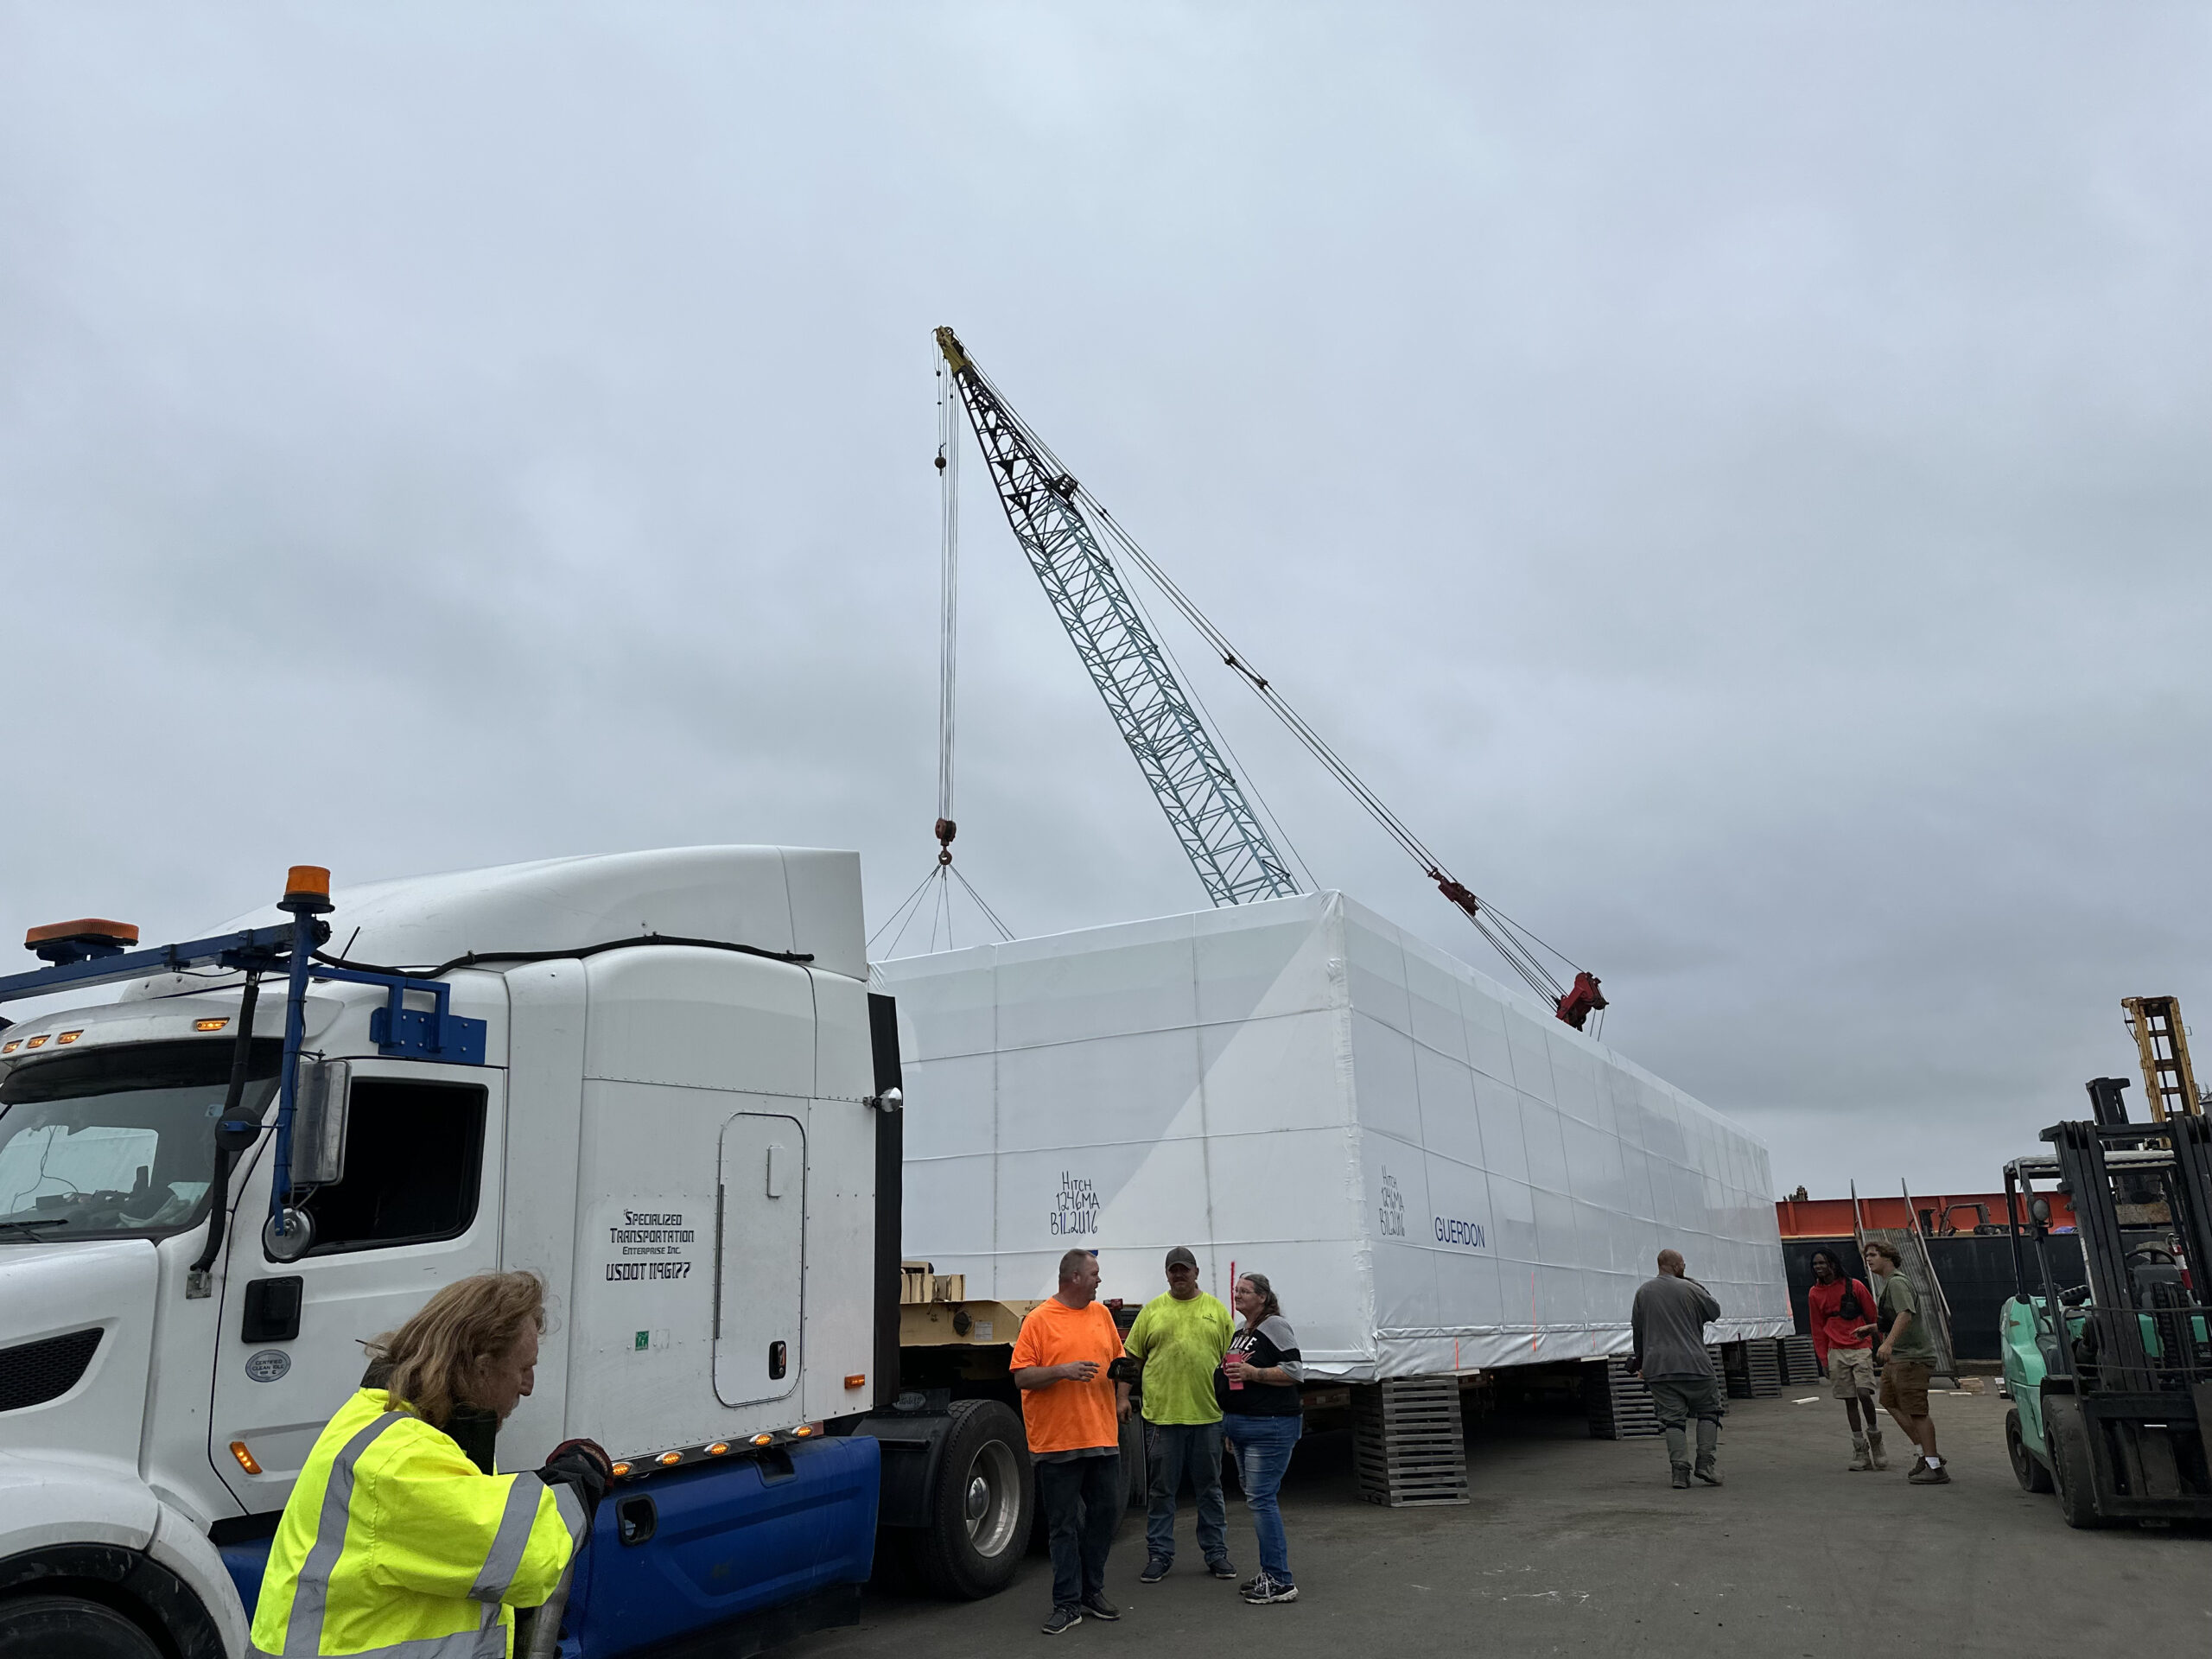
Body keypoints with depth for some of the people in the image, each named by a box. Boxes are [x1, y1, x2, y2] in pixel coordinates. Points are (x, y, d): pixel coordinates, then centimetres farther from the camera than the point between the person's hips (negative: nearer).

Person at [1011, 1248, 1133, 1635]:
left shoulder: (1101, 1314, 10)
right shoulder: (1039, 1320, -8)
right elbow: (1022, 1377, -10)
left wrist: (1122, 1398, 5)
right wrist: (1063, 1371, -22)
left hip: (1103, 1437, 5)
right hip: (1057, 1440, -5)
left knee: (1105, 1514, 12)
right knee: (1063, 1525, 3)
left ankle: (1092, 1591, 27)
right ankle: (1067, 1603, 12)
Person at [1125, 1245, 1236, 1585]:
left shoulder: (1216, 1309, 6)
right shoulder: (1153, 1310, 4)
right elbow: (1133, 1358, 7)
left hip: (1207, 1415, 1)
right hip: (1162, 1414, -1)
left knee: (1210, 1489, 11)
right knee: (1162, 1490, 7)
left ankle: (1216, 1553, 22)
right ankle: (1159, 1554, 18)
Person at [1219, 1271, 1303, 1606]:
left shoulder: (1274, 1326, -10)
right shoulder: (1241, 1331, 17)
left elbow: (1295, 1371, -16)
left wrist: (1253, 1373, -23)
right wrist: (1230, 1426, 28)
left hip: (1270, 1426, -10)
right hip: (1242, 1424, 10)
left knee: (1260, 1500, -11)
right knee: (1254, 1499, 12)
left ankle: (1280, 1581, -5)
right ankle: (1271, 1574, 21)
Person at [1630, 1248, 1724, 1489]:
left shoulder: (1643, 1292, 7)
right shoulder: (1689, 1289, -5)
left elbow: (1637, 1329, 13)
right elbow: (1715, 1311, 10)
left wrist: (1641, 1360, 23)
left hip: (1658, 1367, 3)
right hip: (1693, 1364, -3)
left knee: (1673, 1418, 5)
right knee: (1709, 1411, 14)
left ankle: (1680, 1469, -6)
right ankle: (1705, 1462, 3)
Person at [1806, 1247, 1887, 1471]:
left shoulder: (1854, 1286, -3)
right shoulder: (1814, 1294, 6)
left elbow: (1873, 1316, 4)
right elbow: (1818, 1329, 11)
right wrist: (1824, 1360, 8)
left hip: (1861, 1348, -3)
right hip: (1836, 1352, 3)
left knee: (1864, 1393, -18)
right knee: (1849, 1400, 4)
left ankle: (1874, 1434, 9)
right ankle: (1860, 1451, 11)